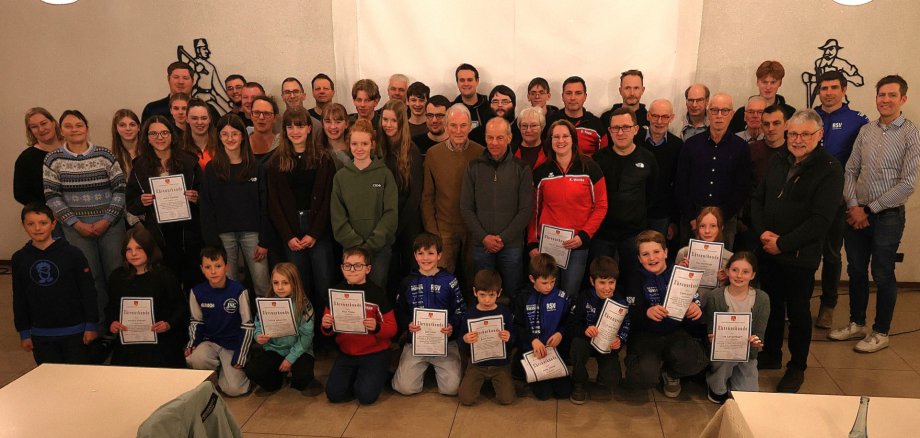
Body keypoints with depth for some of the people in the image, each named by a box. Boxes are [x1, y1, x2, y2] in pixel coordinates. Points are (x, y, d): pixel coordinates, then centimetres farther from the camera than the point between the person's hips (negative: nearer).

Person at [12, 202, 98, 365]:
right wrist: (24, 332, 8)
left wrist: (91, 325, -6)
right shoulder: (19, 259, 2)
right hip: (40, 335, 3)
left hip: (74, 331, -3)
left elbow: (88, 291, -6)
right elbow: (19, 298, 8)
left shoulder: (72, 253, -8)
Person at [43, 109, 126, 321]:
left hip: (111, 224, 0)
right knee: (90, 276, 2)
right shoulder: (53, 160, 2)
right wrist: (76, 224, -8)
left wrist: (107, 220, -7)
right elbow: (51, 196, 0)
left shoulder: (105, 155, 2)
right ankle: (101, 321, 17)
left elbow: (120, 190, 1)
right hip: (76, 228, 0)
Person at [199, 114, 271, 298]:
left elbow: (264, 206, 2)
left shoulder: (256, 168, 5)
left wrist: (264, 241, -4)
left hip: (252, 232, 0)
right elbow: (206, 208, 1)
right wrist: (213, 242, -6)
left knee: (263, 286, -2)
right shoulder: (212, 169, 4)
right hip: (224, 234, 0)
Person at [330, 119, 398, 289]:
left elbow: (391, 213, -5)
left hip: (381, 247, -2)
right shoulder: (340, 176, 5)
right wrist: (356, 244, -9)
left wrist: (371, 244, -12)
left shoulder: (384, 174, 0)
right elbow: (337, 217, 2)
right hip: (351, 247, 2)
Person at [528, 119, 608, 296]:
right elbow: (534, 209, 8)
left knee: (570, 294, 6)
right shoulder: (541, 172, 4)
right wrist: (533, 243, 2)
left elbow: (601, 206, -2)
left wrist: (584, 235, -12)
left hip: (577, 245, -2)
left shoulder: (590, 168, -2)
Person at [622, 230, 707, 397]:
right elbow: (631, 317, -13)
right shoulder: (636, 281, -3)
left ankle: (670, 373, 9)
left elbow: (692, 324, 1)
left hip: (675, 333, 2)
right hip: (645, 335, -2)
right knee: (643, 377, -29)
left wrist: (696, 312, -24)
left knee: (695, 362, -29)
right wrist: (646, 313, -35)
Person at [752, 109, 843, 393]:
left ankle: (797, 367, 24)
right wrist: (762, 231, -7)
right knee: (772, 305, 18)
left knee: (798, 311, 7)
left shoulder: (830, 170, -11)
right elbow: (758, 199, 10)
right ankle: (771, 355, 36)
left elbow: (820, 220, -17)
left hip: (800, 256, -5)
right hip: (768, 251, 5)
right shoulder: (779, 161, 7)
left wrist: (782, 244, -17)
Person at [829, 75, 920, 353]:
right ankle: (857, 324, 30)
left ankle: (880, 332, 20)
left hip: (888, 215, -5)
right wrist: (853, 206, -6)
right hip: (857, 213, 5)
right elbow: (850, 170, 7)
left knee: (882, 275, 5)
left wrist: (869, 210, -11)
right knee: (856, 270, 13)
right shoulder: (866, 131, 6)